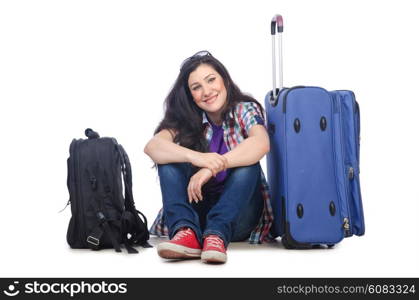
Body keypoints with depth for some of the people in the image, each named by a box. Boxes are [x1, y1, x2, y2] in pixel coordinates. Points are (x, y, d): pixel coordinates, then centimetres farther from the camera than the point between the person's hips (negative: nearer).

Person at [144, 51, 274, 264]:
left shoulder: (245, 110, -6)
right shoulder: (186, 119, -1)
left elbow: (261, 143, -29)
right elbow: (152, 146, -20)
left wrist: (212, 167, -41)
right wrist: (194, 156, -40)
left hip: (238, 209, -2)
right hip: (196, 207, 2)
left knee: (248, 163, -27)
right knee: (169, 158, -19)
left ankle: (217, 235, -44)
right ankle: (186, 232, -39)